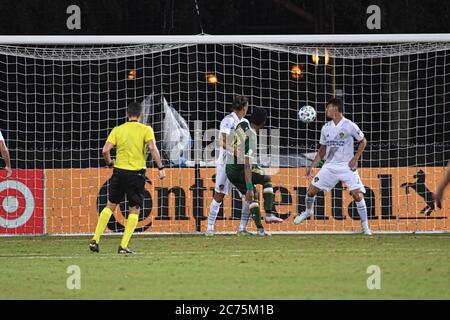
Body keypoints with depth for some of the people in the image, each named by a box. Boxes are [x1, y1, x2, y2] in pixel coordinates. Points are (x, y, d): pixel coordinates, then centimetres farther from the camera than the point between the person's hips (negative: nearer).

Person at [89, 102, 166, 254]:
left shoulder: (117, 130, 5)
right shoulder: (146, 130, -2)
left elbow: (105, 150, -4)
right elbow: (152, 148, -16)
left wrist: (110, 163, 14)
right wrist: (160, 168, -10)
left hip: (119, 172, 3)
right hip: (137, 173, -3)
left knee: (110, 206, 14)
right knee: (134, 210, 6)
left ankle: (95, 240, 9)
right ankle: (123, 246, -2)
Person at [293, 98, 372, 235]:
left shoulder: (349, 126, -8)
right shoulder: (326, 128, 7)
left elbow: (363, 141, 1)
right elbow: (322, 150, 15)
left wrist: (355, 159, -9)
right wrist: (312, 166, 8)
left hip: (347, 166, -5)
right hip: (330, 166, 5)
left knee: (357, 194, -15)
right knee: (312, 189, 0)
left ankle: (365, 227, -4)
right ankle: (308, 211, 31)